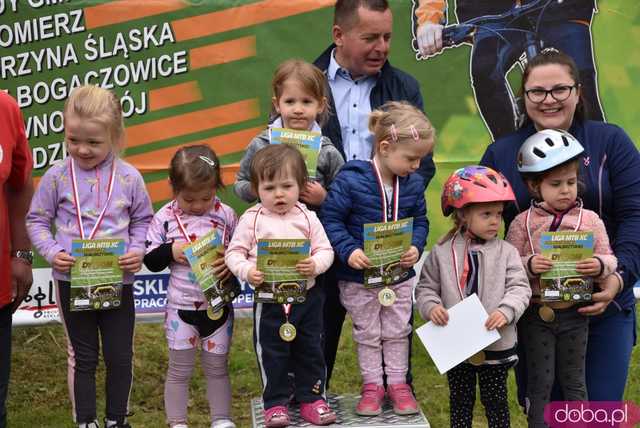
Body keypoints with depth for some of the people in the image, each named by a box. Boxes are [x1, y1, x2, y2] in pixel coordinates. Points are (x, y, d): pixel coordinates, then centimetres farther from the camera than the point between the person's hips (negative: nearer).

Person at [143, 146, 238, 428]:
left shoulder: (226, 215, -5)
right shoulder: (165, 217, -7)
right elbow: (150, 261, -2)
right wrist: (170, 251, -20)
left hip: (219, 306, 1)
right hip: (181, 307, -1)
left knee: (217, 367, 14)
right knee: (179, 369, 10)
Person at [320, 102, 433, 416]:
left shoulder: (413, 183, -5)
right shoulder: (351, 180, -20)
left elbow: (420, 221, 7)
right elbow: (330, 218, -16)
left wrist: (415, 247, -11)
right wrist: (348, 251, -26)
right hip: (358, 276, -3)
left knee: (397, 332, 15)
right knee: (367, 334, 13)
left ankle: (398, 383, 29)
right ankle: (372, 386, 26)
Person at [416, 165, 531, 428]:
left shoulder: (506, 252, -4)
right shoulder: (441, 252, -3)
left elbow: (519, 288, -8)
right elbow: (426, 287, 3)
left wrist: (506, 311, -25)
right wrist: (431, 307, -17)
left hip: (496, 344, 0)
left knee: (496, 401, 12)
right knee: (460, 401, 15)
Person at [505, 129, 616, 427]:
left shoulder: (590, 220, 0)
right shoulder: (523, 223, -3)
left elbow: (609, 259, 2)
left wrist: (599, 265, -20)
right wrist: (529, 265, -23)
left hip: (574, 312, 2)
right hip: (536, 313, -1)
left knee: (574, 380, 15)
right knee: (540, 382, 8)